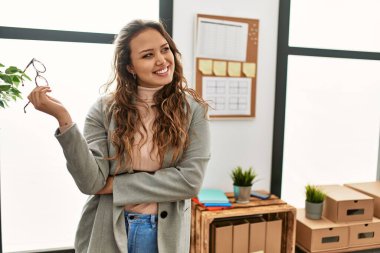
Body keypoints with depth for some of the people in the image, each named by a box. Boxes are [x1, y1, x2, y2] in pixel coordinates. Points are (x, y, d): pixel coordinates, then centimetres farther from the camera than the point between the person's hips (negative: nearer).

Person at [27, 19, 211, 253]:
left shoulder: (193, 109, -8)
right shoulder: (104, 109, -7)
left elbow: (191, 180, -14)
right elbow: (91, 182, -14)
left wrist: (117, 185, -14)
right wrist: (63, 118, -24)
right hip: (106, 233, 0)